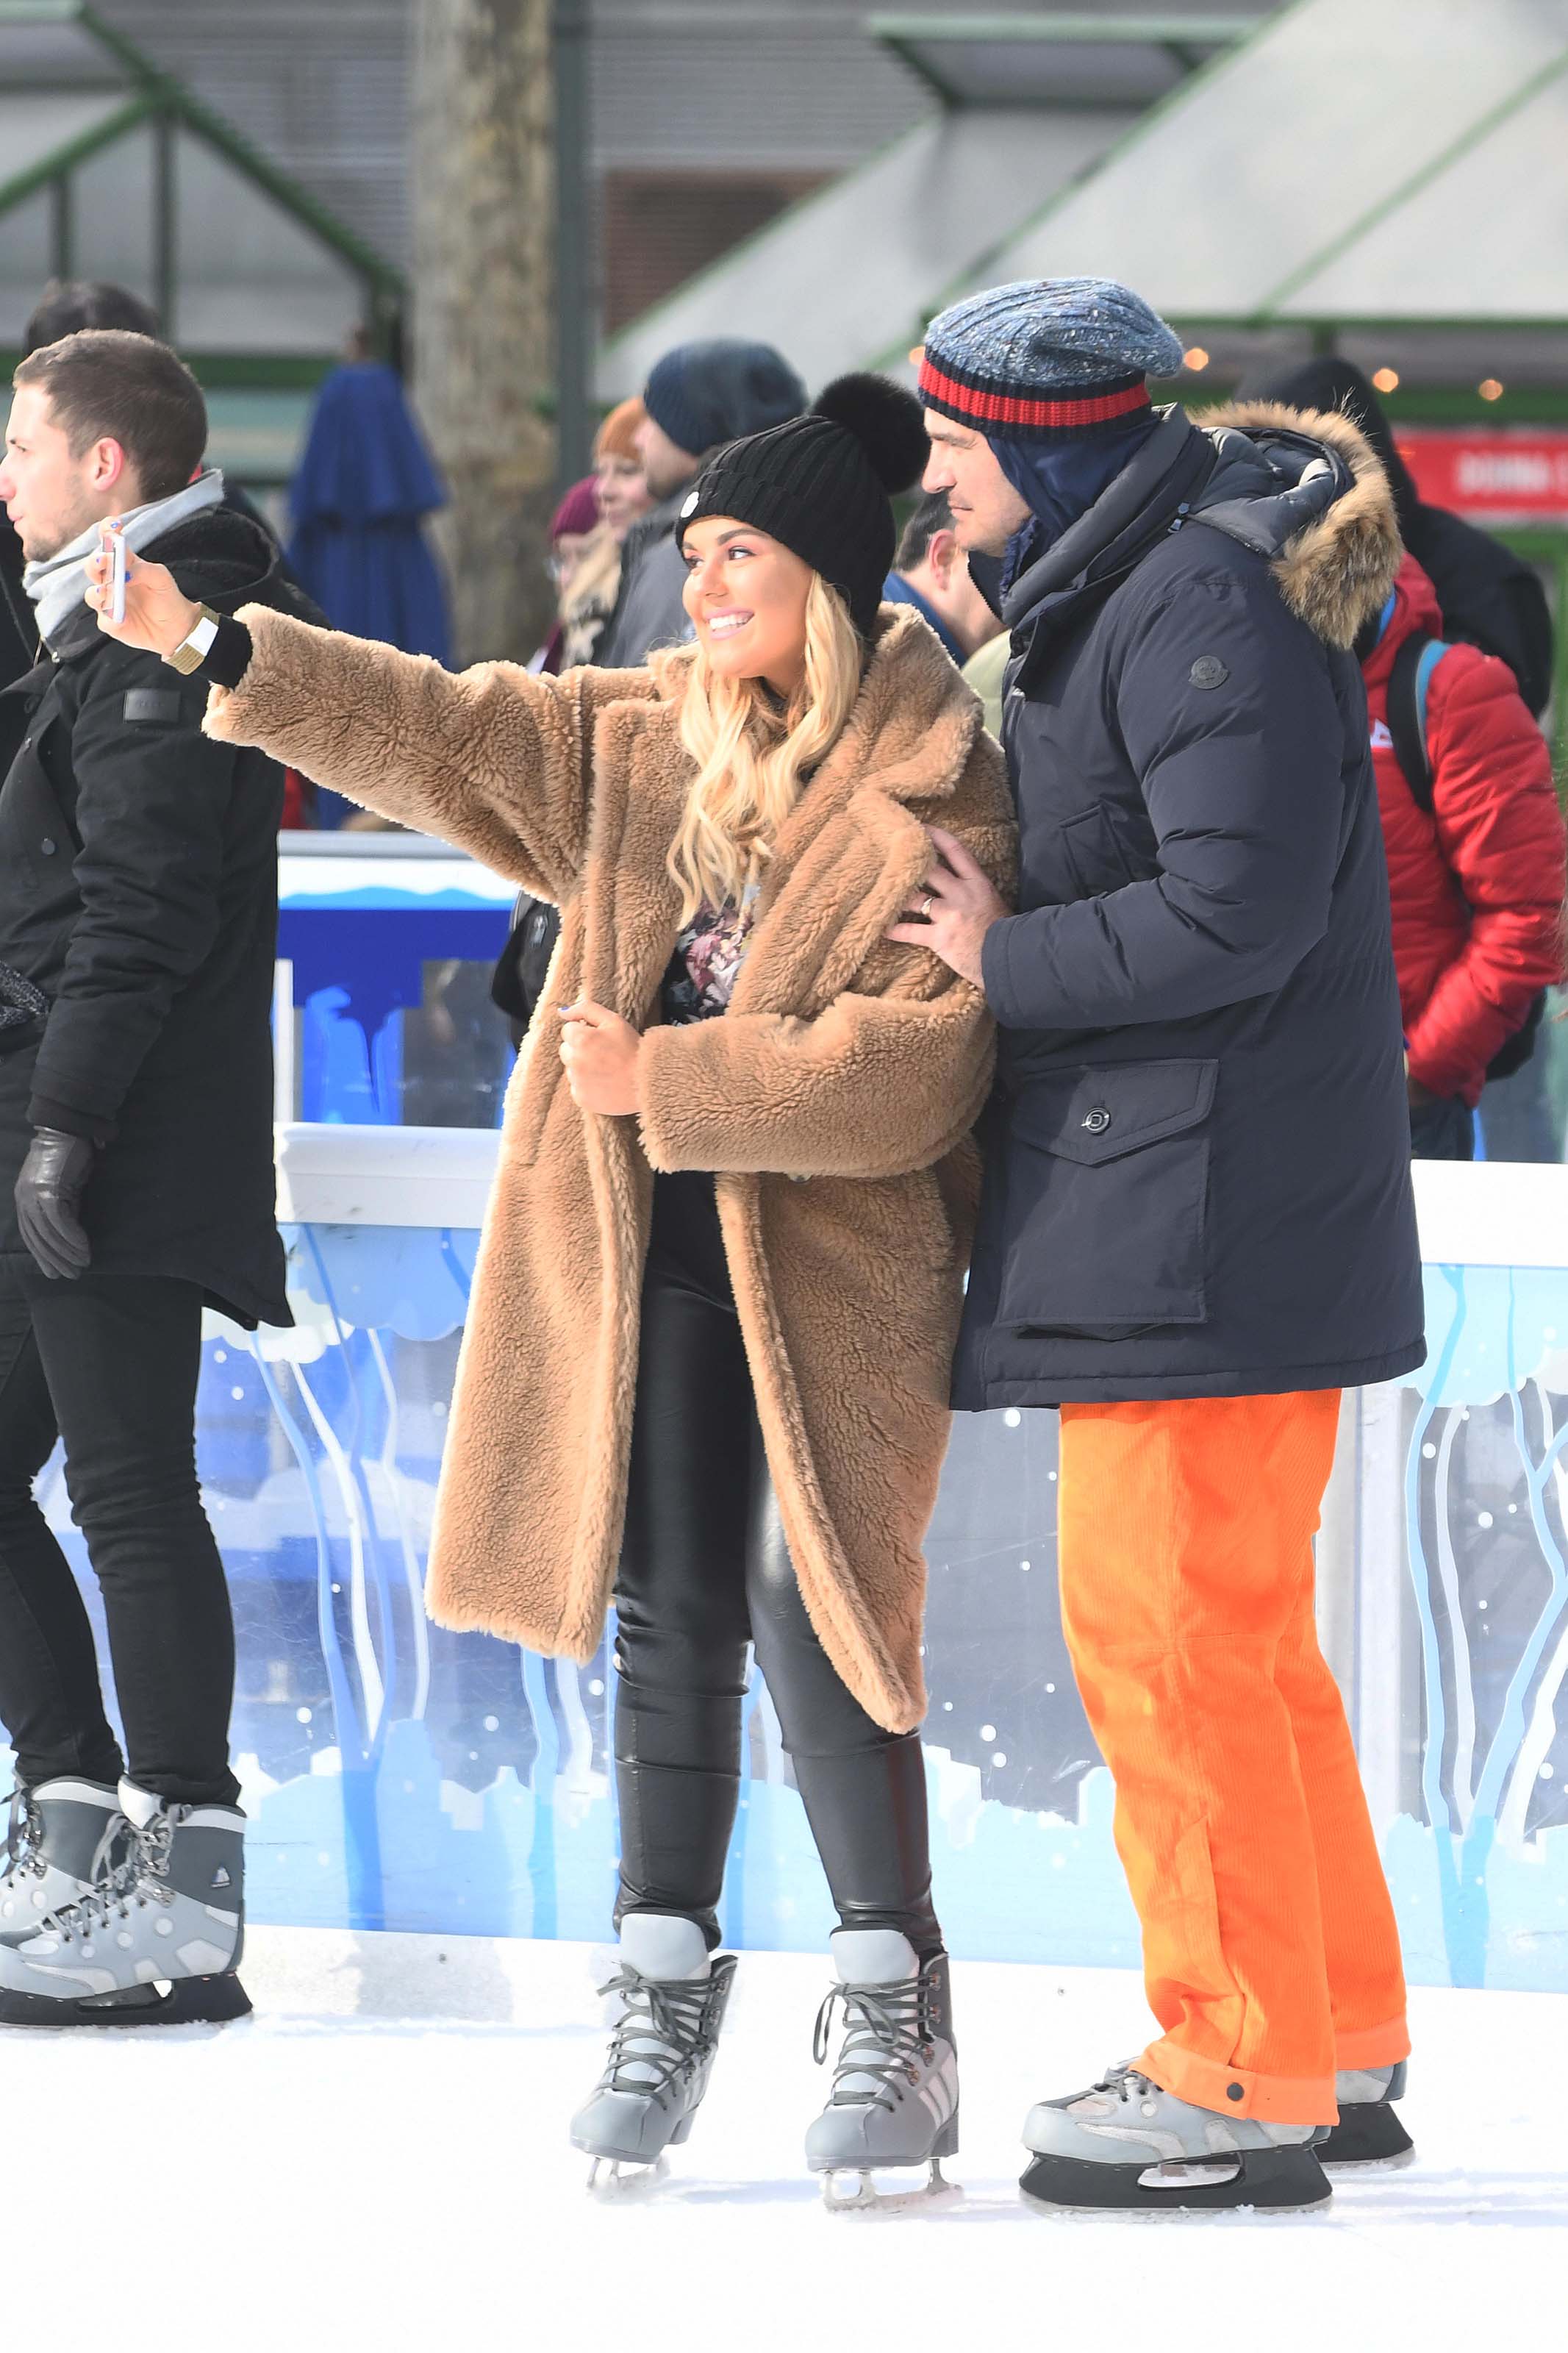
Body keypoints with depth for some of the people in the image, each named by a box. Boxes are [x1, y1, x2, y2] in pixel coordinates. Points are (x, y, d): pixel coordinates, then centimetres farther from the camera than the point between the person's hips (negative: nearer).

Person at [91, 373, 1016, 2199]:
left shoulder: (941, 798, -9)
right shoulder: (644, 740, 11)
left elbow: (916, 1060, -17)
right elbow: (439, 734, 7)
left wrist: (668, 1079, -17)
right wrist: (223, 654, -4)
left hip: (837, 1260, -5)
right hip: (652, 1247, 5)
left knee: (808, 1605, -12)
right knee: (667, 1609, 8)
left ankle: (894, 2005, -1)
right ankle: (666, 1985, 17)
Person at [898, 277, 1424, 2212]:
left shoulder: (1203, 606, -18)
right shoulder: (1119, 594, 17)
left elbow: (1237, 913, -25)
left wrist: (1008, 960, -14)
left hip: (1207, 1216, -11)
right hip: (1159, 1208, 11)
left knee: (1165, 1633, -6)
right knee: (1235, 1634, 17)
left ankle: (1243, 2085, -1)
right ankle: (1340, 2046, 26)